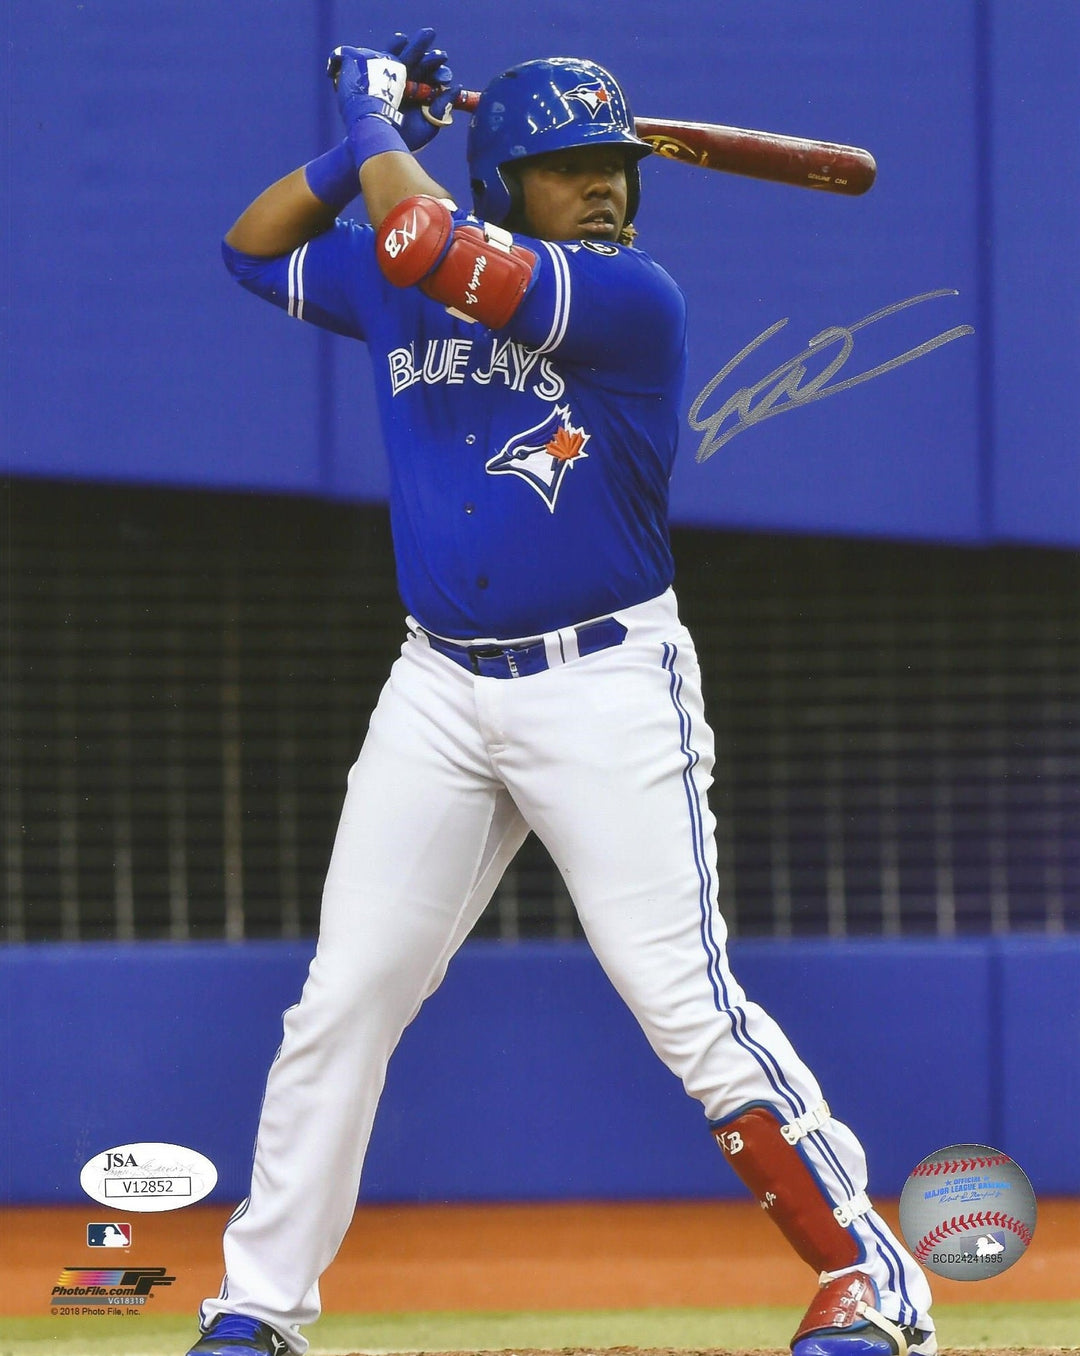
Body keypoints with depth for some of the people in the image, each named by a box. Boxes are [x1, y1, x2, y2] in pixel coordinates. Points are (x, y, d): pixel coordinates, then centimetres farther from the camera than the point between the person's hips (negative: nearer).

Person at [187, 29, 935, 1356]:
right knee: (343, 998, 4)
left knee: (688, 1002, -10)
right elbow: (253, 247, 19)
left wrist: (378, 127, -6)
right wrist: (365, 140, 5)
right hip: (440, 689, 5)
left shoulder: (634, 299, -12)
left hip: (606, 687, -5)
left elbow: (427, 249, -22)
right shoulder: (399, 289, 7)